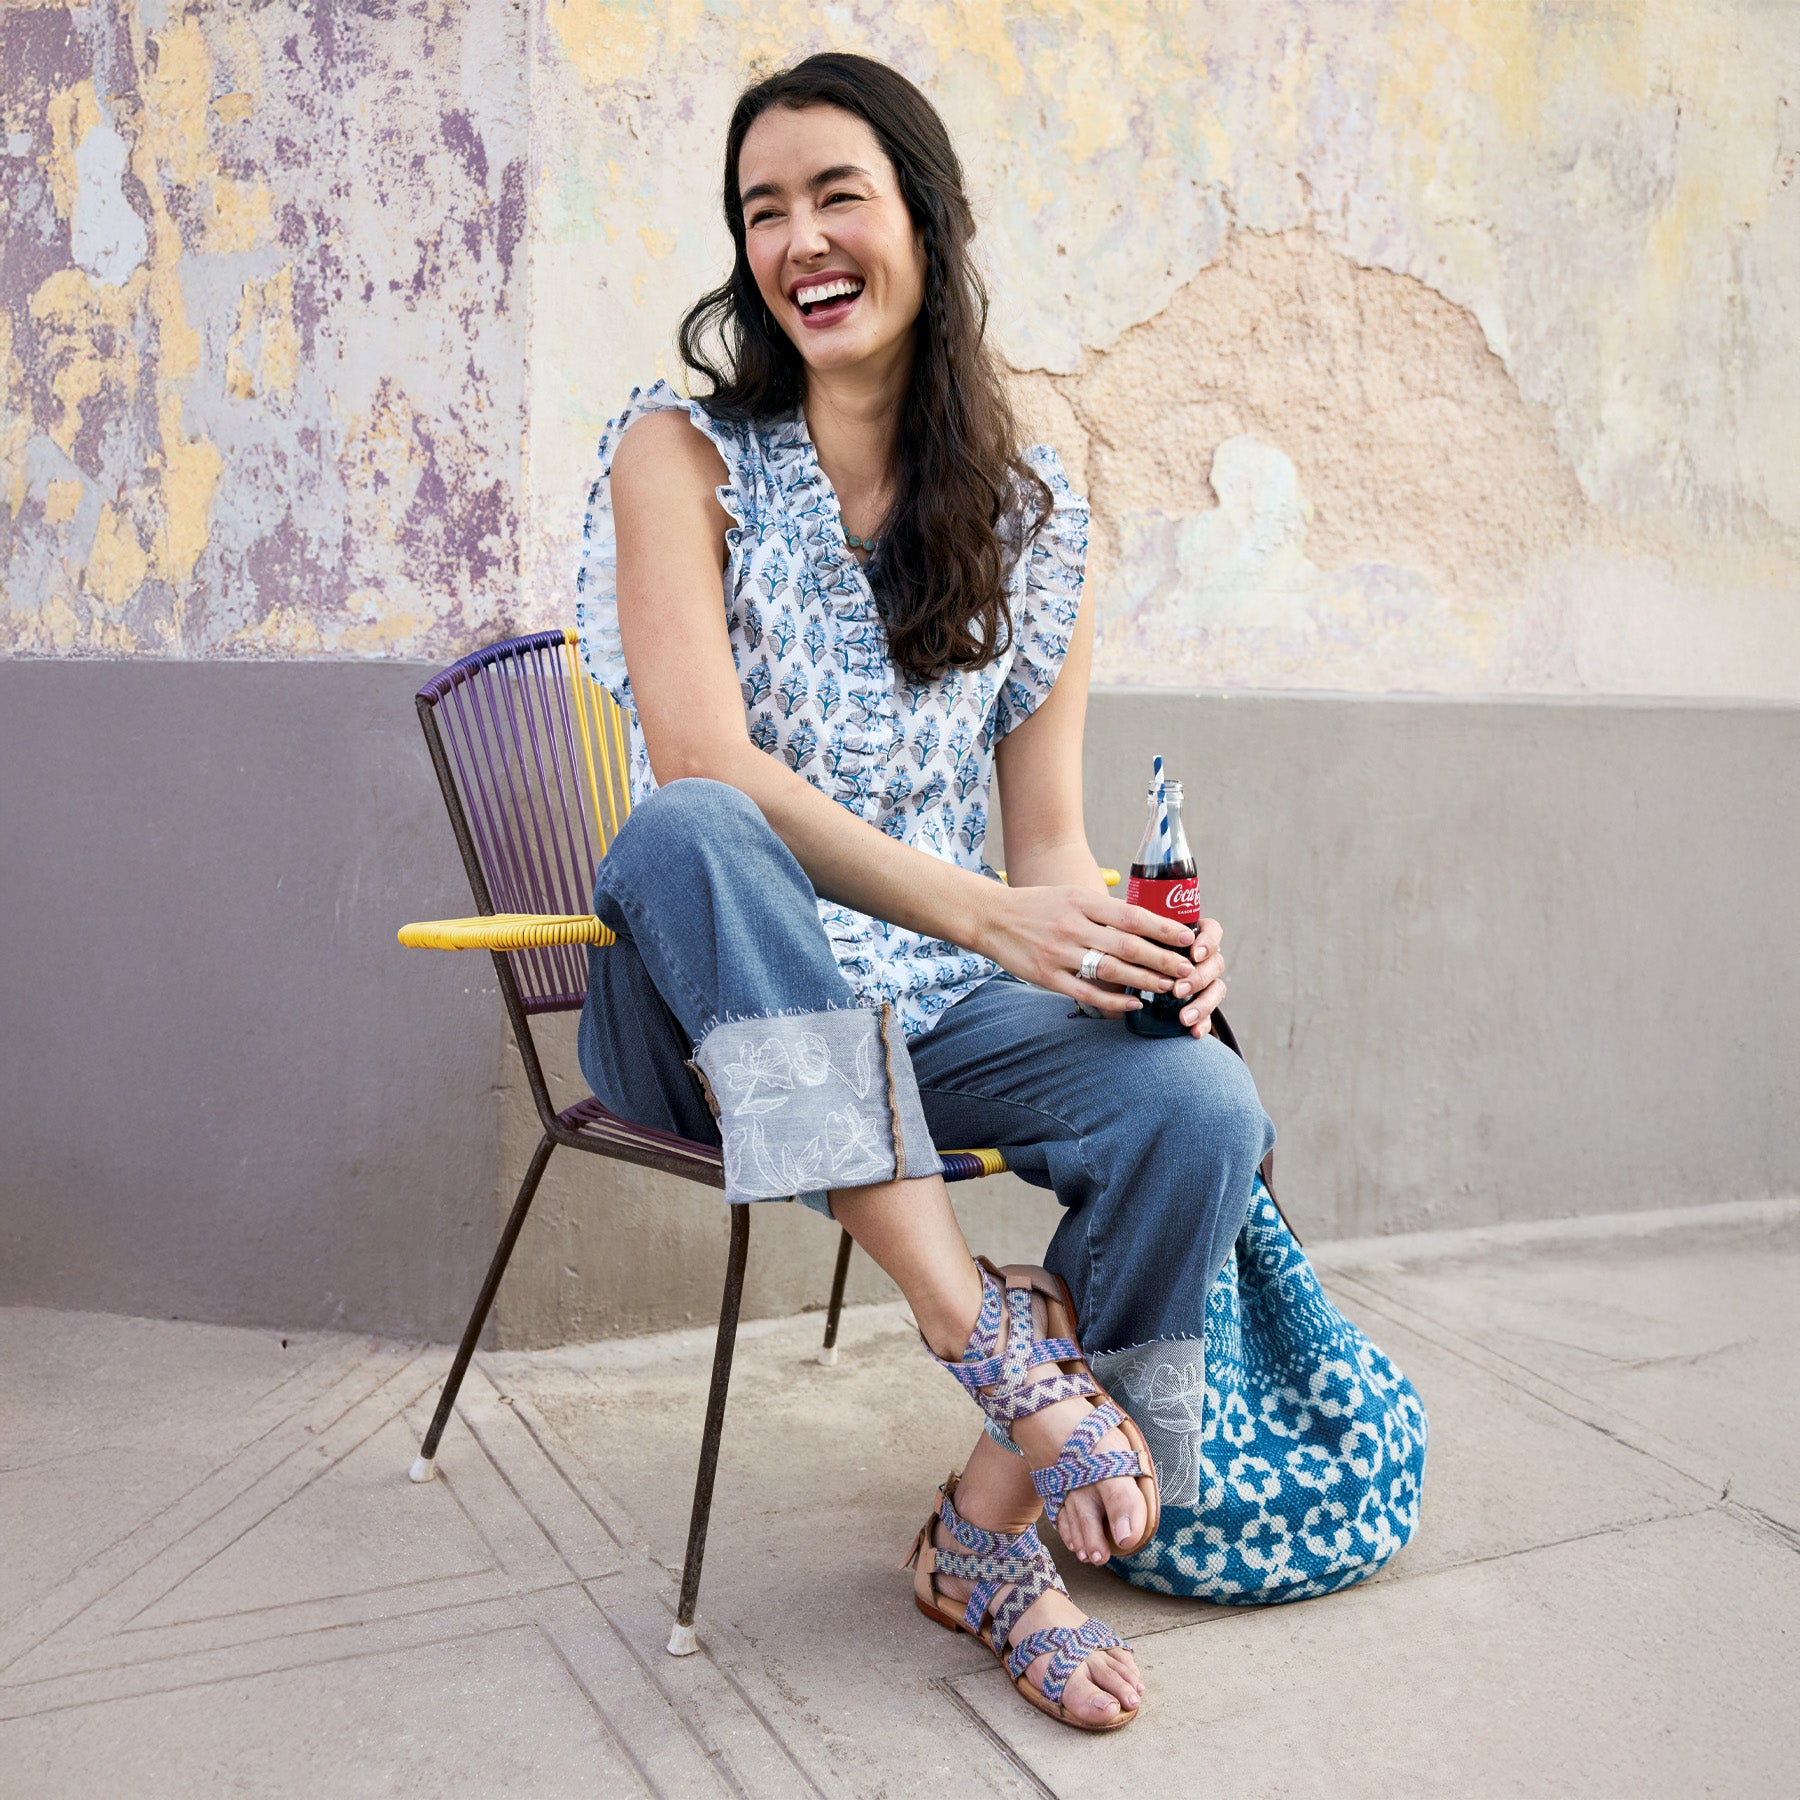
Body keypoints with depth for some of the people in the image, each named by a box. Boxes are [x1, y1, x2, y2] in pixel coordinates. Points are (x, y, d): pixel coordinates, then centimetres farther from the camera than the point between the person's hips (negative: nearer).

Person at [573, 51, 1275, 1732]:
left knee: (1206, 1110, -24)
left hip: (932, 1019, 3)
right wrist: (983, 910, -29)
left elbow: (1048, 837, 6)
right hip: (711, 1012, -2)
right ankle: (979, 1320, -30)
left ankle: (988, 1528, -5)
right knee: (682, 835, -36)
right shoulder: (682, 451, -2)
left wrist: (1129, 936, -18)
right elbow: (706, 768, -18)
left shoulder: (1026, 515, 8)